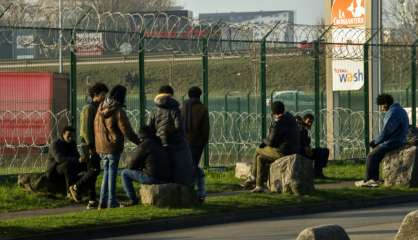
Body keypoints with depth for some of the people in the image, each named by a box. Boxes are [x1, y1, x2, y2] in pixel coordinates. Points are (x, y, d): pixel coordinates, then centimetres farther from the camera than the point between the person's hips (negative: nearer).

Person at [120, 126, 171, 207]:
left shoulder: (144, 145, -8)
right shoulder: (159, 145, 17)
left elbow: (131, 164, -3)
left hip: (153, 177, -8)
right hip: (164, 178, 8)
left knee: (125, 173, 7)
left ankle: (133, 199, 8)